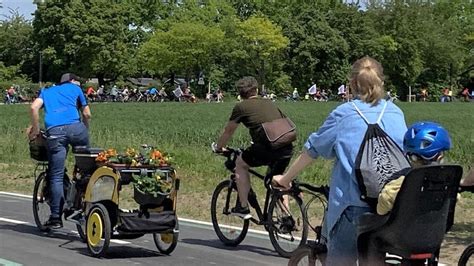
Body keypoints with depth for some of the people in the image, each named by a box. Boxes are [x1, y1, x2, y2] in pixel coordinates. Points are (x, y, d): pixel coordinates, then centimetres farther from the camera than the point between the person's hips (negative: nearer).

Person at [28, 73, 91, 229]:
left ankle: (56, 218, -1)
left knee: (56, 176, 1)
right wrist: (85, 131, 35)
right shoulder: (75, 88, 26)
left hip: (54, 132, 1)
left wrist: (35, 130, 13)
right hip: (75, 128, -1)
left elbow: (34, 107, 9)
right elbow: (87, 114, 21)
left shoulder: (46, 91, 29)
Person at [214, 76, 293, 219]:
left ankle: (243, 208, 17)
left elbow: (228, 131, 20)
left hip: (266, 148, -5)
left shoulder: (241, 107, 10)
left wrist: (218, 148, 39)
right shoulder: (270, 103, 24)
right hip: (287, 148, 5)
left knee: (240, 164, 21)